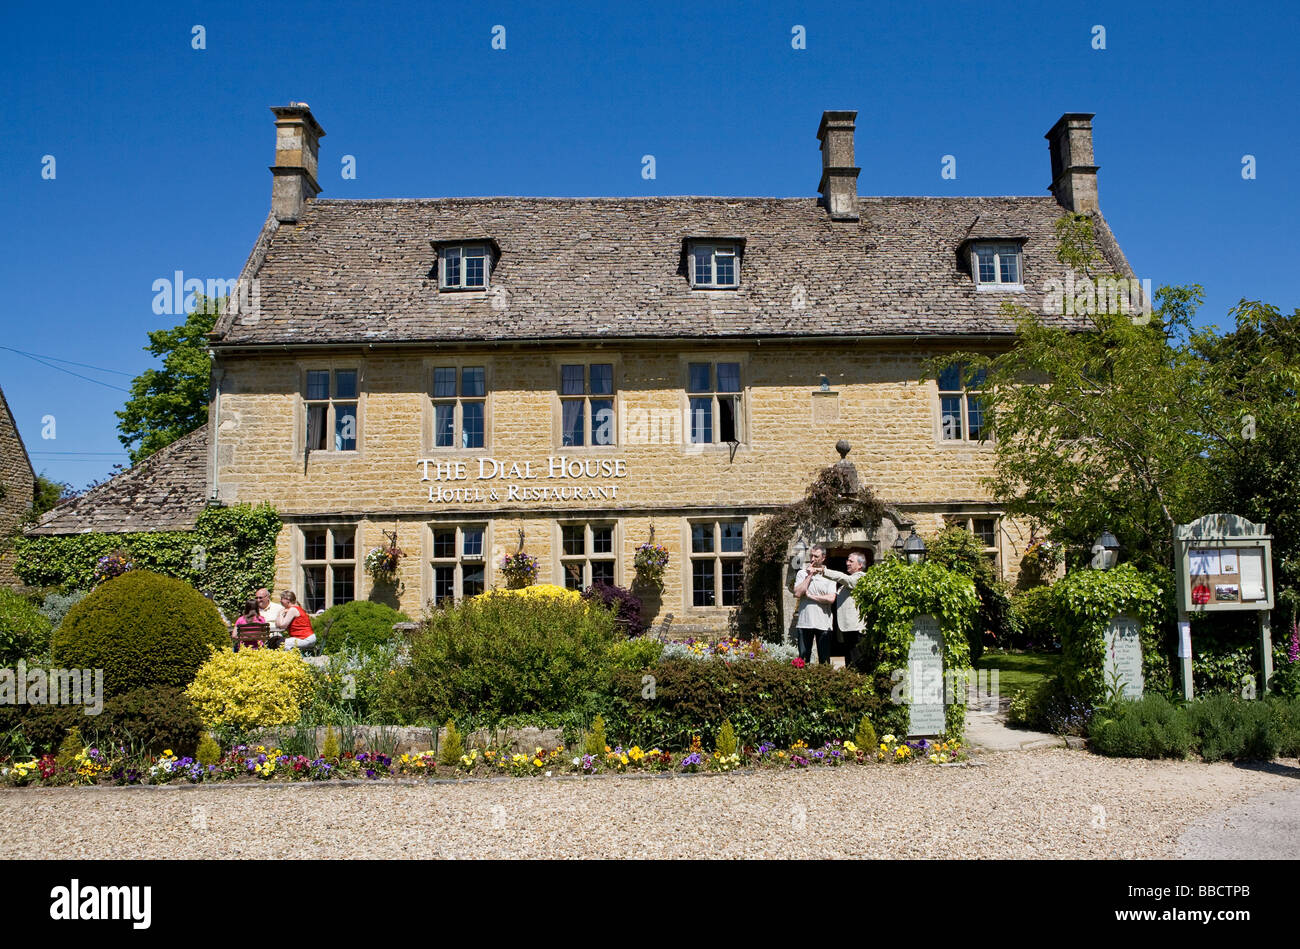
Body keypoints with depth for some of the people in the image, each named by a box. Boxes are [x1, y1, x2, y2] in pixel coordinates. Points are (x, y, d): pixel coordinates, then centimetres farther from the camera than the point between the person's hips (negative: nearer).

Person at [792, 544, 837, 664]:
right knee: (803, 658, 5)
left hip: (823, 624, -1)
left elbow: (831, 598, -11)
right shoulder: (802, 573, 5)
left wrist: (810, 596, -8)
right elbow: (797, 593, -10)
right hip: (804, 622, 1)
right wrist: (810, 575, -6)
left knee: (824, 660, 5)